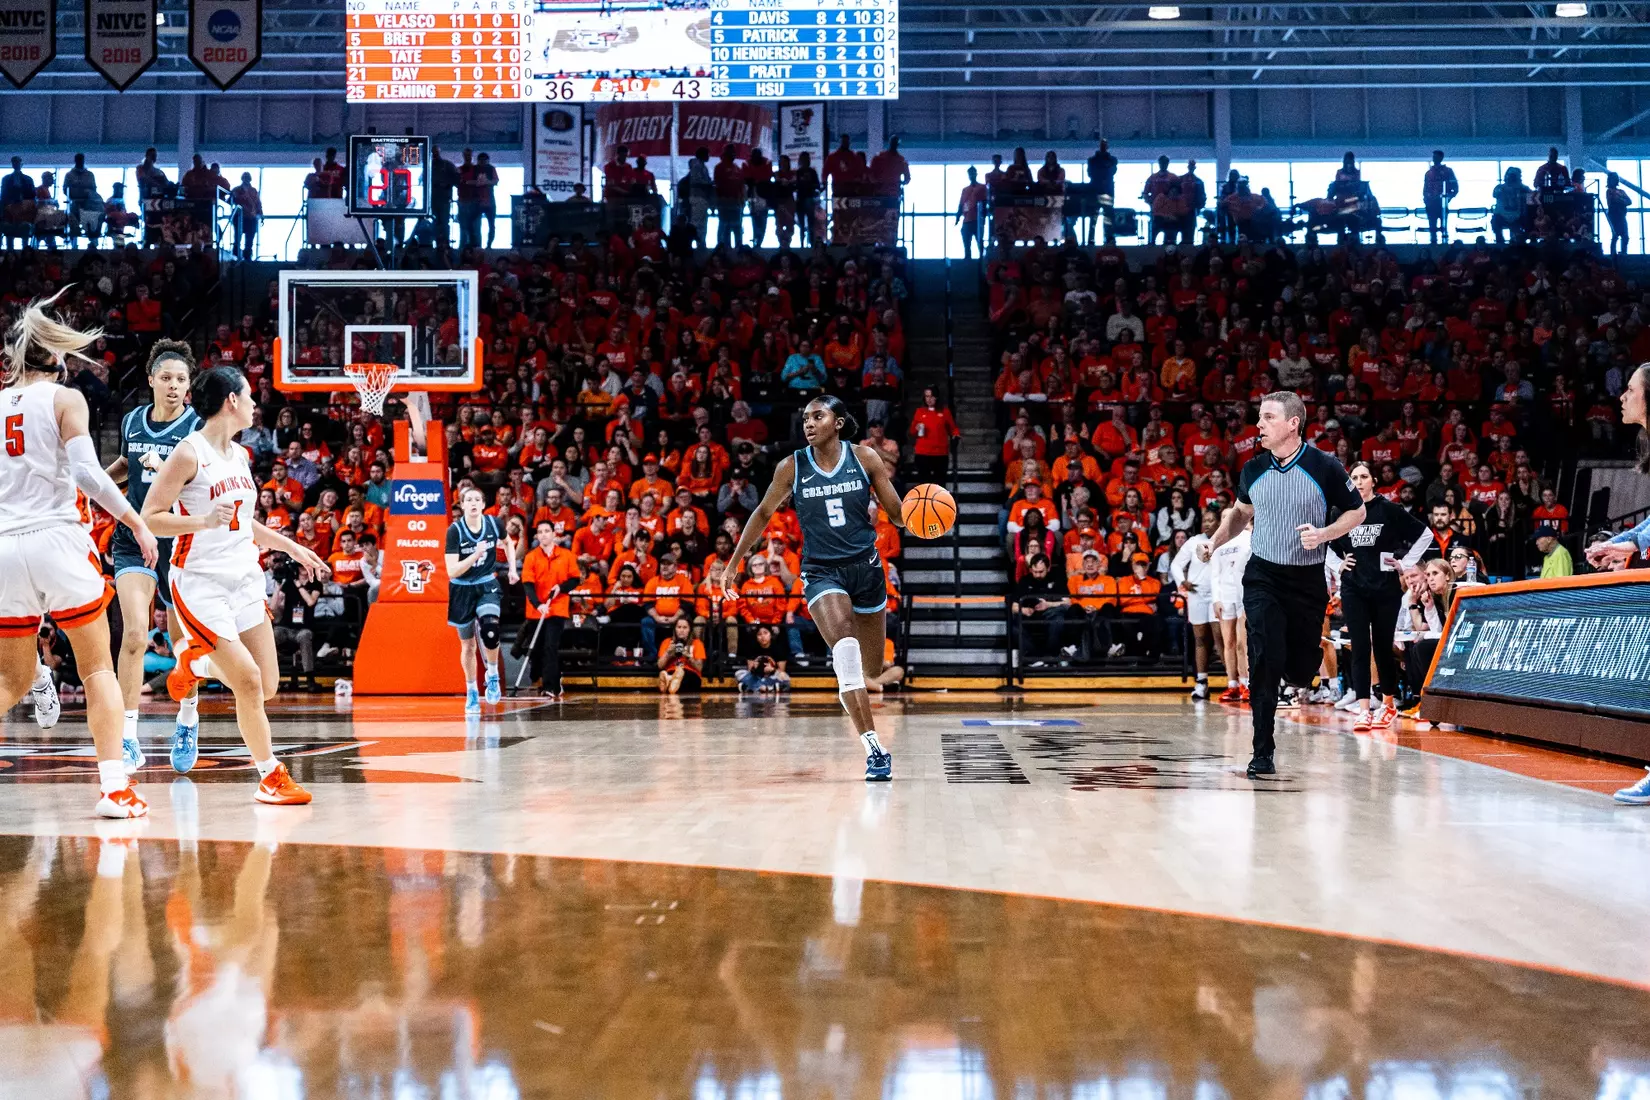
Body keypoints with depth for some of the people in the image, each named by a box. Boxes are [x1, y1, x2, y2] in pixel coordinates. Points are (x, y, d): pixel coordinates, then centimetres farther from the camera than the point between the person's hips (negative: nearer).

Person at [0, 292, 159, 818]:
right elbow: (87, 474, -12)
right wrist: (138, 523, -5)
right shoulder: (65, 399, -1)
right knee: (97, 668, 7)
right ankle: (114, 785, -2)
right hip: (58, 539, -4)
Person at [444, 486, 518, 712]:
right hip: (462, 590, -1)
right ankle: (471, 692, 27)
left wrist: (512, 568, 7)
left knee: (490, 631, -26)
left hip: (487, 586, 1)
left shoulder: (494, 523, -9)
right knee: (467, 645, 9)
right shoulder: (455, 530, -16)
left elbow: (507, 543, 16)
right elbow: (452, 571, -21)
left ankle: (492, 676, -1)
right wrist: (475, 555, -32)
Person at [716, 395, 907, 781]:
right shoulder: (791, 467, -1)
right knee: (845, 646, -28)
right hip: (821, 571, -2)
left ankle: (849, 693, 49)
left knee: (871, 670, 10)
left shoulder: (865, 458, -1)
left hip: (866, 568, 2)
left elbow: (897, 514, 3)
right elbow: (763, 513, 12)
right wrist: (733, 562, 12)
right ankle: (874, 748, -30)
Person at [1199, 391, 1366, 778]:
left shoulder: (1325, 467, -10)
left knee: (1302, 670, 6)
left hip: (1309, 580, -1)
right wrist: (1216, 540, 3)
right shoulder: (1253, 469, 0)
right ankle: (1263, 752, -6)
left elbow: (1356, 511, 1)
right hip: (1262, 576, 1)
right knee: (1265, 662, -13)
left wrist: (1323, 534, -17)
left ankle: (1294, 676, 47)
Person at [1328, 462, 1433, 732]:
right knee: (1360, 648, -3)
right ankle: (1363, 710, -5)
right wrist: (1337, 564, 7)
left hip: (1385, 588, -1)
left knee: (1383, 647, 6)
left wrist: (1405, 563, -1)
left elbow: (1425, 534, 2)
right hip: (1353, 590, 2)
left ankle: (1389, 704, 23)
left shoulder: (1389, 510, -2)